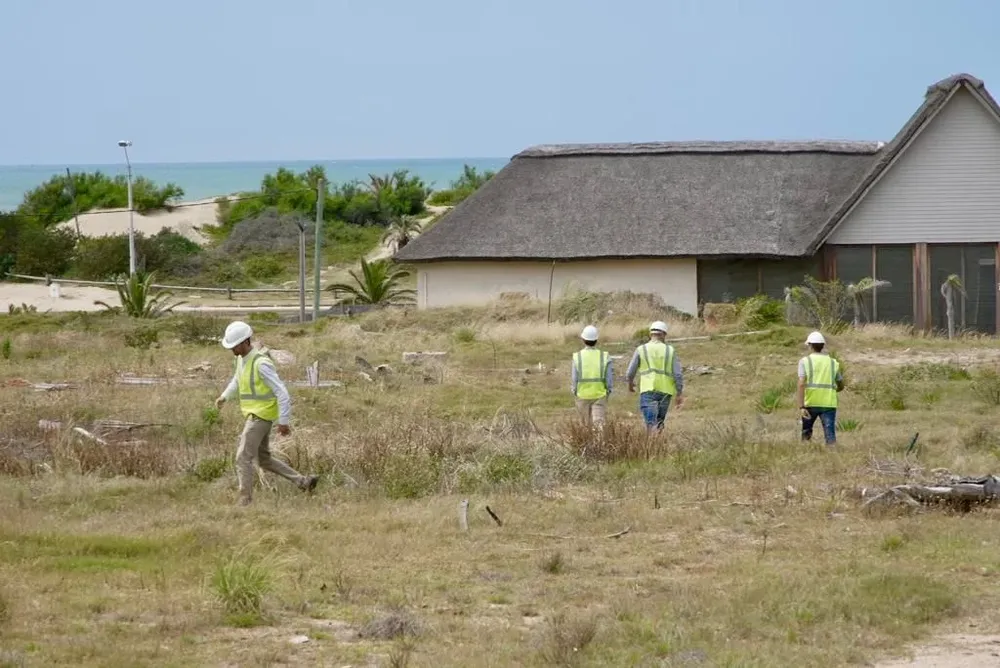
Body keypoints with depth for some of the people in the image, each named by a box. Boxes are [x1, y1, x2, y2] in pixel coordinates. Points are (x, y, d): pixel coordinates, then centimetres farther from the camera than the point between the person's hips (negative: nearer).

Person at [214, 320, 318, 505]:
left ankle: (245, 502, -5)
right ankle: (304, 481, 20)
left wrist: (283, 421, -20)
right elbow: (237, 380, 30)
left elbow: (282, 392, -22)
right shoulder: (243, 358, 8)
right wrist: (224, 397, 19)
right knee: (264, 460, 16)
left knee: (243, 458, -9)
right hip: (254, 415, 10)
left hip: (261, 417, -10)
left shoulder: (261, 363, -23)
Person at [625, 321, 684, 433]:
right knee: (659, 422, 17)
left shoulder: (641, 350, 1)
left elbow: (630, 373, 4)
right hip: (665, 392, 2)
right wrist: (679, 394, 7)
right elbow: (678, 374, 0)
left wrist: (630, 383, 26)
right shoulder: (670, 350, 4)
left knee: (651, 424, -9)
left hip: (648, 391, -2)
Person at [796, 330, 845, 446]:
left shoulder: (805, 361, 1)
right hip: (829, 404, 1)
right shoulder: (833, 363, 11)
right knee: (830, 435, -4)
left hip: (810, 403, -1)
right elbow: (841, 386, 19)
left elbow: (801, 384, -12)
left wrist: (801, 407, -16)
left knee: (806, 432, 20)